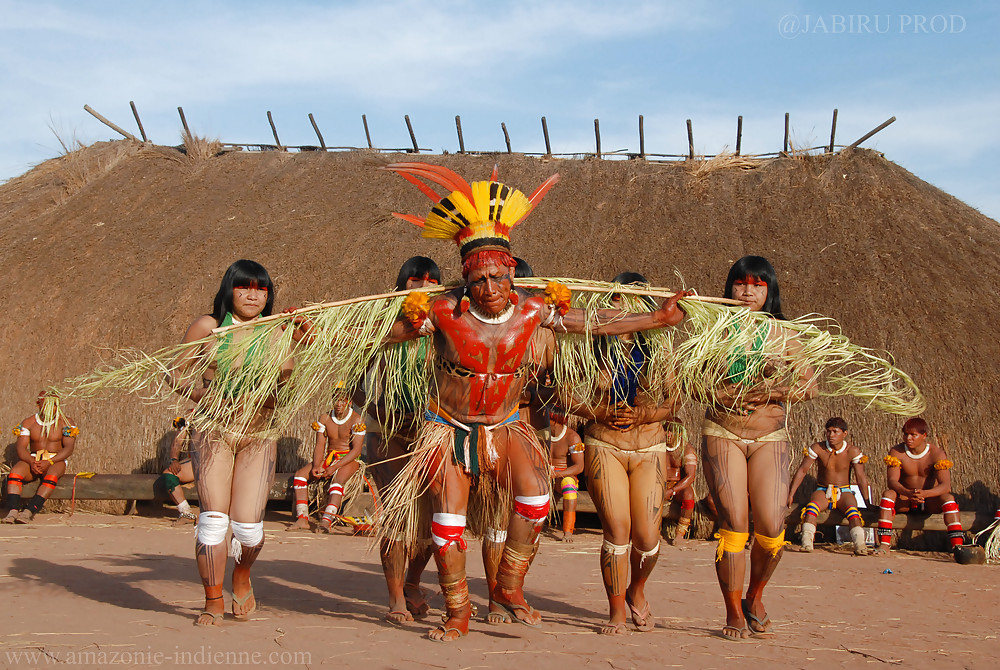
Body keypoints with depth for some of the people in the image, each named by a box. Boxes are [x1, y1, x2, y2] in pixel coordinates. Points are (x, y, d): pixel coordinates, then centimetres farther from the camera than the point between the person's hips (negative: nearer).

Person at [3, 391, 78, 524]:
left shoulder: (65, 422, 1)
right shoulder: (28, 423, 6)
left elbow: (68, 448, -8)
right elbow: (21, 446, -2)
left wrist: (49, 462, -22)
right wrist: (31, 462, -22)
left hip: (56, 460, -2)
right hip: (33, 460, 2)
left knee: (51, 476, -37)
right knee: (15, 472, -29)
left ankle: (28, 511, -47)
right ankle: (13, 511, -42)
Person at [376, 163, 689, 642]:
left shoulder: (532, 311, -10)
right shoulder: (444, 312, -17)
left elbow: (598, 324, 2)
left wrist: (656, 318, 3)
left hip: (504, 427, 2)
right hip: (450, 428, -1)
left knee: (535, 495, -21)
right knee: (448, 522, -4)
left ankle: (509, 587, -1)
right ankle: (457, 614, 15)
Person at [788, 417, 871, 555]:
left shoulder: (853, 451, -5)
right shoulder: (817, 448, -5)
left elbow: (861, 478, -4)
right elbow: (802, 471, -3)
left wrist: (868, 504, -8)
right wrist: (790, 495, -9)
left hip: (843, 492, 0)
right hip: (823, 491, 0)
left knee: (853, 511, -34)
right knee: (812, 507, -34)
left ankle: (859, 544, -50)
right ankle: (806, 542, -48)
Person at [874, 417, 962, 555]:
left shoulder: (937, 453, -11)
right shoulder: (896, 452, -8)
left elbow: (946, 485, -21)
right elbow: (891, 481, -20)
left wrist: (925, 493, -42)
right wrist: (907, 493, -42)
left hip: (930, 502, -1)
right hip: (904, 501, 1)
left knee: (948, 497, -30)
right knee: (888, 494, -29)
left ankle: (957, 546, -39)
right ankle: (884, 544, -36)